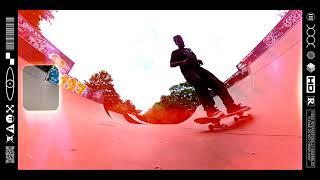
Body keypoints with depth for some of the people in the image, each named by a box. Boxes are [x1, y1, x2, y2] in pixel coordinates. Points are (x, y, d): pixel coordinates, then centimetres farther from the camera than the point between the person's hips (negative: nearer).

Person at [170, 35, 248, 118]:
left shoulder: (189, 49, 35)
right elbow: (171, 64, 4)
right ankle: (210, 109, -49)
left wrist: (198, 61, 11)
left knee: (217, 82, -16)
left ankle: (231, 106, -23)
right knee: (199, 81, -40)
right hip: (188, 71, -6)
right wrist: (183, 61, -13)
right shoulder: (175, 53, 18)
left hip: (198, 68, 6)